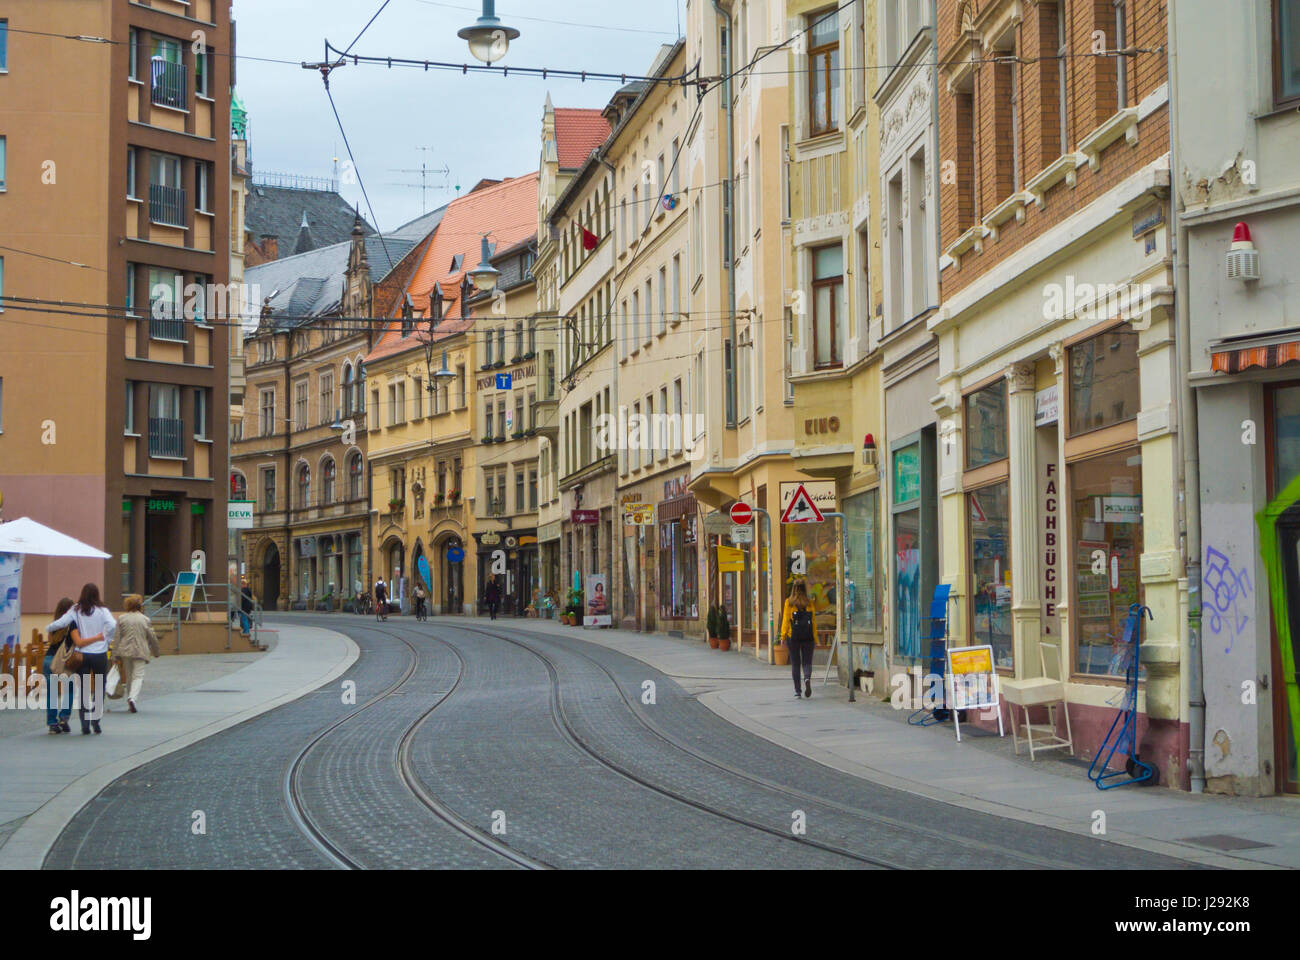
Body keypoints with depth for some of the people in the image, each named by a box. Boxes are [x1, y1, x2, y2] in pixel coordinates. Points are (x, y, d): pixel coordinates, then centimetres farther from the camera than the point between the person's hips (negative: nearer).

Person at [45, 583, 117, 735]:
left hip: (82, 655, 1)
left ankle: (85, 724, 2)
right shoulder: (102, 611, -3)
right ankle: (96, 721, 4)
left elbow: (59, 623, -9)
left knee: (83, 689, 6)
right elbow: (112, 625, -19)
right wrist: (105, 638, -2)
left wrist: (47, 628, 11)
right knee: (100, 689, 9)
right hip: (100, 654, -1)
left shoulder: (75, 611, 0)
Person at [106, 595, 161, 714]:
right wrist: (156, 651, 20)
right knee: (138, 676, -3)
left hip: (125, 651, 2)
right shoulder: (145, 619, -1)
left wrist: (116, 655, 0)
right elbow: (152, 637, 5)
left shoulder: (122, 619, 1)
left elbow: (117, 638, -1)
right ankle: (132, 698, -25)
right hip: (140, 651, -2)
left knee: (128, 676, 15)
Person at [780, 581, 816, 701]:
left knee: (795, 663, 7)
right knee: (807, 662, 7)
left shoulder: (789, 602, -3)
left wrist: (783, 635, -1)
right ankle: (807, 679, -23)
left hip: (793, 636, -1)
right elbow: (813, 621, 1)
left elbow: (786, 620, -5)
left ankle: (797, 690, 6)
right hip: (808, 637, 1)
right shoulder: (809, 603, 1)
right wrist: (815, 638, 5)